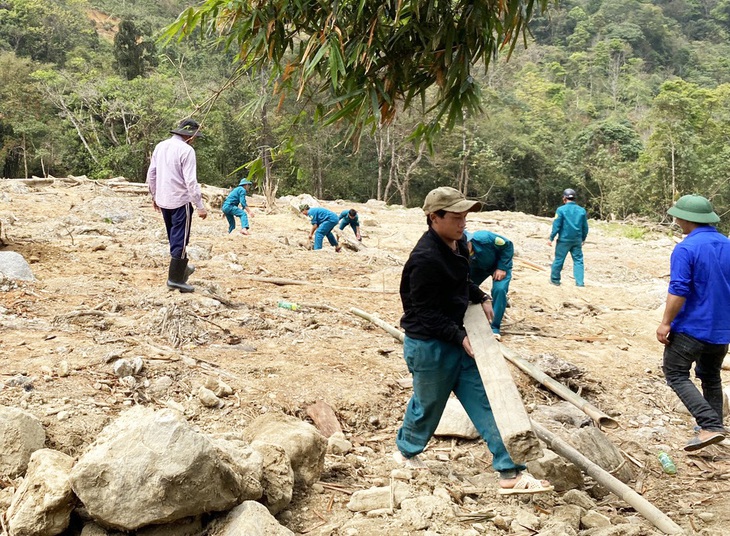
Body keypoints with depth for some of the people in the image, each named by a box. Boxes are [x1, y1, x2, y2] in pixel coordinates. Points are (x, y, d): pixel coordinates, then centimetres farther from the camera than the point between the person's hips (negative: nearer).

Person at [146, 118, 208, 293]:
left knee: (174, 237, 21)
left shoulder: (160, 146, 6)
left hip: (163, 200, 7)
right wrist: (200, 206, -15)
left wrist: (154, 196, 22)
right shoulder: (186, 150, -15)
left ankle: (181, 268, 37)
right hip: (180, 200, -7)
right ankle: (175, 278, 1)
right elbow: (191, 181, -19)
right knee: (180, 240, 0)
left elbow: (151, 174, 11)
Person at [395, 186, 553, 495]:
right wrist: (461, 337, -23)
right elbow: (427, 313, -24)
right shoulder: (426, 258, -26)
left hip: (458, 339, 9)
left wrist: (481, 298, 7)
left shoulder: (456, 244, 3)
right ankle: (406, 452, 42)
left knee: (485, 400, 3)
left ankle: (510, 473, 6)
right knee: (428, 404, 12)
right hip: (429, 345, -9)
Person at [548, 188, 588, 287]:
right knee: (578, 260, 7)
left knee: (559, 259, 8)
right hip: (577, 240, 3)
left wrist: (551, 238, -3)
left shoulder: (561, 209, -9)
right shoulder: (582, 210, 4)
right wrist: (583, 239, 22)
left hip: (564, 239, -3)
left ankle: (555, 279, 19)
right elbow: (585, 227, 9)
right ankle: (580, 282, 1)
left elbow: (556, 226, -10)